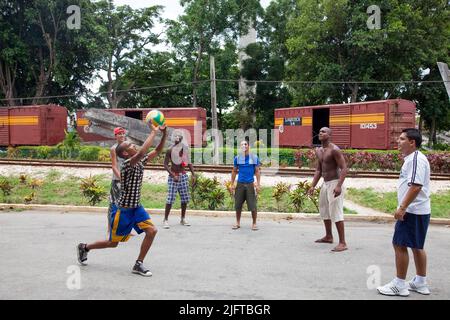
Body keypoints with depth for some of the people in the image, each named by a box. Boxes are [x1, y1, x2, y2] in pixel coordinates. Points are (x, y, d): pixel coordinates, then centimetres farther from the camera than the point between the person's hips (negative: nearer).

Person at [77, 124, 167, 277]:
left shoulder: (140, 162, 3)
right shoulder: (127, 163, -21)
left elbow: (158, 151, 4)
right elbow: (142, 152, -40)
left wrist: (164, 133, -9)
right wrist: (154, 132, -33)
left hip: (137, 207, 7)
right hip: (124, 210, -7)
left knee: (152, 230, -12)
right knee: (113, 243, 8)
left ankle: (139, 264, 1)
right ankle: (84, 247, 34)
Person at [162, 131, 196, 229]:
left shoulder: (185, 149, 6)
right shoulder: (170, 150, -8)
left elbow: (189, 162, 14)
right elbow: (165, 164, -9)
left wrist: (193, 174, 7)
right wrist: (173, 175, -18)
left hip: (183, 175, 5)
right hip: (173, 176, -5)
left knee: (185, 198, 9)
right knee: (170, 199, -9)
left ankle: (183, 219, 22)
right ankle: (165, 220, 1)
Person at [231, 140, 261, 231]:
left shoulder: (254, 157, 2)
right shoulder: (237, 158, 6)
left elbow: (257, 171, 3)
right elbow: (234, 171, 11)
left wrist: (258, 184, -5)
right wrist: (232, 184, 5)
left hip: (250, 184, -1)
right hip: (240, 184, 2)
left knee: (253, 206, -2)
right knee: (238, 205, 5)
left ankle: (254, 224, 13)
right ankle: (238, 223, 20)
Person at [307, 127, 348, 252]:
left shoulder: (334, 150, -16)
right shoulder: (318, 151, 11)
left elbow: (344, 168, -20)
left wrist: (339, 186, -30)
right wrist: (313, 186, 9)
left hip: (334, 183, -9)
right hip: (325, 184, 9)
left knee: (336, 213, -12)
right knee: (324, 210, 20)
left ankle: (342, 243, -7)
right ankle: (328, 237, 37)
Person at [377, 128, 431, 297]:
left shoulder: (416, 159, -18)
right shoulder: (411, 159, 14)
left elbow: (416, 186, -26)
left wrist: (402, 208, -25)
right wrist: (403, 207, 20)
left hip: (412, 212, -10)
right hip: (417, 211, 10)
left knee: (400, 245, -4)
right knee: (417, 246, 15)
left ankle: (399, 285, 4)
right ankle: (420, 283, 25)